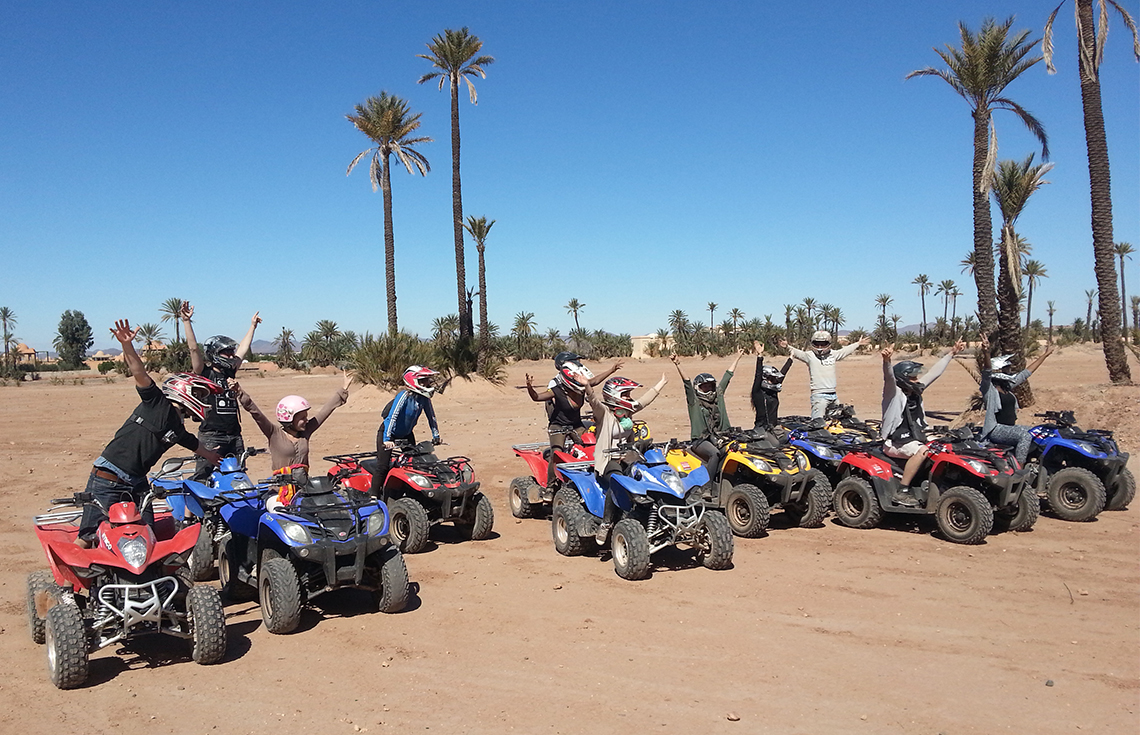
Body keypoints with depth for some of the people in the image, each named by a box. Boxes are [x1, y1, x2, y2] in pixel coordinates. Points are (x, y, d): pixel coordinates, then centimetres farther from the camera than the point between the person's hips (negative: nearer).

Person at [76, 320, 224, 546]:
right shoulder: (157, 404, -7)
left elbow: (194, 444, 37)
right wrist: (127, 345, -37)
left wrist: (212, 456, 54)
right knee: (87, 539, -5)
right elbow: (140, 374, -21)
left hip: (137, 484, 8)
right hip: (107, 479, -8)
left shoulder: (178, 429, 15)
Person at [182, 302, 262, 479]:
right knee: (202, 479, -8)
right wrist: (186, 321, -17)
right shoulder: (205, 373, -1)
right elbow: (193, 348, -11)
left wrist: (252, 326, 30)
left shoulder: (230, 372, 15)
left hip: (234, 436, 6)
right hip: (211, 436, -6)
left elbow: (243, 348, 23)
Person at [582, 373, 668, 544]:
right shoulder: (604, 412, -5)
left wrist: (661, 383, 39)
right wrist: (586, 386, -45)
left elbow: (644, 400, 29)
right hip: (608, 460, -7)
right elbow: (594, 400, -25)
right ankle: (605, 524, -29)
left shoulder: (627, 411, 17)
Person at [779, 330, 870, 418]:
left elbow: (846, 350, 28)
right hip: (818, 395, -6)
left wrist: (859, 344, 39)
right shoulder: (809, 355, -2)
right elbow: (798, 353, -16)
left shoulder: (833, 354, 13)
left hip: (833, 395, 6)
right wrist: (787, 347, -33)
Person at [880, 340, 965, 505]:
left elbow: (935, 372, 16)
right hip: (895, 443, -9)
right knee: (922, 451, -33)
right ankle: (902, 491, -29)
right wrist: (886, 360, -54)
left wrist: (951, 353, 21)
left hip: (915, 439, 9)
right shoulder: (894, 393, -13)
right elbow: (889, 377, -34)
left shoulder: (915, 391, 8)